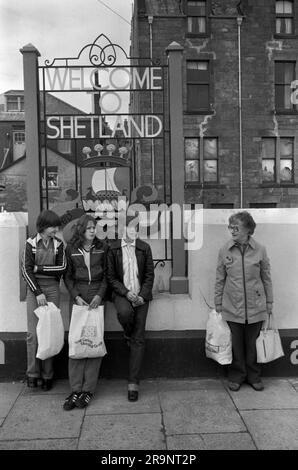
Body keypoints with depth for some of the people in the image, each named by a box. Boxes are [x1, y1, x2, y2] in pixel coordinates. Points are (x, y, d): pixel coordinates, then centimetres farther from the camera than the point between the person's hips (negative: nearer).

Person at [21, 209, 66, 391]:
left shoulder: (58, 244, 5)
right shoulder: (31, 243, 0)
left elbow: (62, 268, -3)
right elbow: (26, 270, -5)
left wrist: (39, 268, -8)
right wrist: (38, 293, -12)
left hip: (52, 289, 1)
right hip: (34, 289, -1)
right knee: (33, 333, -5)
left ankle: (47, 375, 10)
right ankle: (32, 374, 7)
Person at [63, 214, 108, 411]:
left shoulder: (102, 248, 6)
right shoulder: (71, 249, 5)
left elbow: (107, 274, 6)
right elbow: (68, 276, 7)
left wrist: (100, 295, -6)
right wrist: (76, 297, -5)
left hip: (97, 297, 0)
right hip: (79, 297, 0)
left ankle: (88, 389, 5)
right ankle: (75, 390, 3)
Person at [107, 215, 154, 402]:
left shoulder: (144, 248, 3)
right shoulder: (113, 248, 0)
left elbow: (149, 275, 3)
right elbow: (111, 276, 0)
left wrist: (142, 295, -10)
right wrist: (126, 292, -13)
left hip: (141, 295, 1)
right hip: (121, 293, -1)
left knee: (139, 339, -3)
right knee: (124, 312, -35)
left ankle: (133, 383, 6)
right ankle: (128, 336, 2)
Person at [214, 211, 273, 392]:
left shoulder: (260, 250, -4)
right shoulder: (225, 250, -3)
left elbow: (266, 278, 4)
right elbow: (220, 279, 4)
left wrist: (269, 303, 6)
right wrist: (218, 303, 5)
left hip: (256, 306, 0)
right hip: (233, 306, 0)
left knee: (253, 343, 11)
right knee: (236, 343, 10)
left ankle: (254, 376, 30)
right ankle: (236, 376, 28)